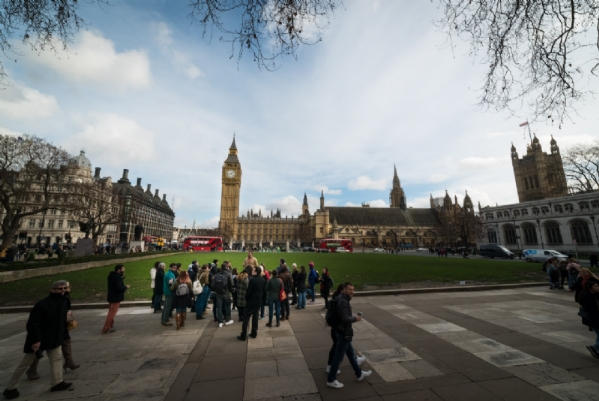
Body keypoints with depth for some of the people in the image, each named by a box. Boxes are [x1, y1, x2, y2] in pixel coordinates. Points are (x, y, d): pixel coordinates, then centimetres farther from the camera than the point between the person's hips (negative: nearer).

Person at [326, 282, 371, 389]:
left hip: (342, 332, 10)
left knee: (351, 354, 25)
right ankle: (331, 380, 21)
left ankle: (359, 374, 43)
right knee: (338, 357, 5)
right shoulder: (343, 301, -27)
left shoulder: (342, 299, 6)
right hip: (344, 333, -10)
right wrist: (356, 318, -14)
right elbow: (345, 319, -29)